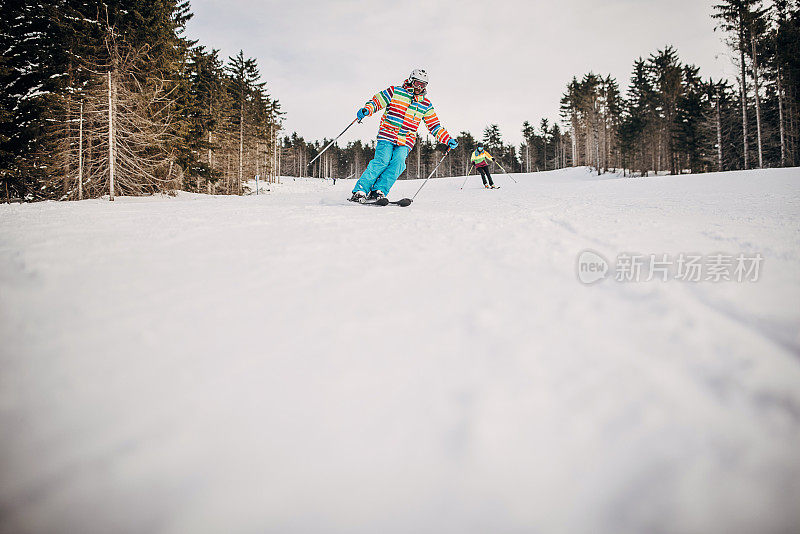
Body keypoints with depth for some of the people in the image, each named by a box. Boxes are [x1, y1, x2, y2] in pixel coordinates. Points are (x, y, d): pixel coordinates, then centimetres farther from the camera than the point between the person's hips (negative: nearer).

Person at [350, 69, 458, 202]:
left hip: (405, 142, 3)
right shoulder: (395, 91, 4)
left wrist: (448, 140, 6)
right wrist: (367, 109, -15)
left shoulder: (426, 105, 14)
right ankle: (360, 190, -16)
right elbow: (376, 101, 6)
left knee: (398, 162, -22)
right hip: (387, 136, -3)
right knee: (382, 160, -20)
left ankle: (378, 191, -20)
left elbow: (434, 127, 17)